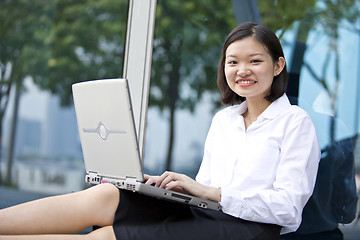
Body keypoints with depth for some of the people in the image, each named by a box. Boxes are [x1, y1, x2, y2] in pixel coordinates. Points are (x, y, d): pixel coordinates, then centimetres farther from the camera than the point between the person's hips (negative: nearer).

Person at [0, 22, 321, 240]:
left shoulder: (295, 121, 3)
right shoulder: (222, 119, 22)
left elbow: (288, 206, -8)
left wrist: (210, 192, -15)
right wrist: (178, 184, -3)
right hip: (203, 214, 6)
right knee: (105, 195, -21)